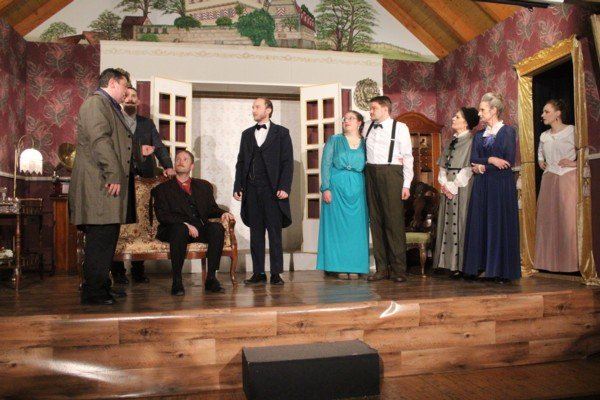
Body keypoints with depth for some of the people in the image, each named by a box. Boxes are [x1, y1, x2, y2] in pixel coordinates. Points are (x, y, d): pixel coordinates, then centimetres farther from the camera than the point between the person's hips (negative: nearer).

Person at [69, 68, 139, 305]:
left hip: (110, 185, 10)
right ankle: (93, 292, -1)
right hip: (100, 186, -10)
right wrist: (114, 176, -22)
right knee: (101, 239, -8)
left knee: (106, 239, 11)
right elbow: (99, 140, -18)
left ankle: (101, 288, 19)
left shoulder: (110, 107, 25)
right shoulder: (95, 102, -7)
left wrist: (139, 154, 17)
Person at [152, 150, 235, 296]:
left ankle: (211, 278, -26)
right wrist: (185, 224, -17)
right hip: (175, 229, -2)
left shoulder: (204, 186, 26)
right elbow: (162, 215, 0)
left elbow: (211, 209, 18)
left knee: (217, 227, -29)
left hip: (200, 229, 3)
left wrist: (222, 213, -7)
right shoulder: (163, 188, 15)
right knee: (180, 229, -38)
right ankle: (177, 281, -29)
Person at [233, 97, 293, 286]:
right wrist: (237, 187, 5)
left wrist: (284, 187, -11)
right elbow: (241, 162, 15)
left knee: (275, 232, 0)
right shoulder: (247, 134, 17)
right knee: (256, 232, 5)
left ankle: (276, 273, 5)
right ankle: (258, 273, 10)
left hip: (272, 190, -4)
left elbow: (287, 162, -1)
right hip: (252, 190, 4)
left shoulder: (281, 133, 5)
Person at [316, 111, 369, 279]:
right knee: (338, 225, -1)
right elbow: (325, 164, 0)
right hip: (337, 187, -2)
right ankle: (340, 267, 4)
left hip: (357, 188, 2)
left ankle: (355, 266, 9)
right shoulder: (334, 140, 7)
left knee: (356, 227, 2)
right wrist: (326, 188, -11)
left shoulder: (365, 143, 11)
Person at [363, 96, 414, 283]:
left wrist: (406, 184, -6)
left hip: (391, 174, -5)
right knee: (376, 220, 5)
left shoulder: (400, 127, 1)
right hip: (371, 174, 5)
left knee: (394, 221, -6)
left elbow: (407, 156, -1)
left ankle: (398, 269, 2)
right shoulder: (367, 127, 13)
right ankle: (382, 268, 13)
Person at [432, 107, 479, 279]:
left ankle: (462, 265, 0)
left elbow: (468, 168, -13)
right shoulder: (452, 141, 16)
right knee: (448, 223, 6)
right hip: (448, 188, 7)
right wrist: (444, 183, 0)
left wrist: (454, 186, -13)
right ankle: (452, 263, 11)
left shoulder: (471, 141, -7)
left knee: (460, 223, -6)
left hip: (462, 188, -7)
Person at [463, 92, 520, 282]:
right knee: (479, 225, 3)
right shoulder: (479, 136, 14)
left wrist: (482, 165, -7)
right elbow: (474, 161, 4)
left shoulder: (508, 132, -1)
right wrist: (490, 160, -13)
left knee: (500, 225, -2)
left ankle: (501, 270, 5)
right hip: (481, 187, 5)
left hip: (501, 186, -5)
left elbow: (508, 161, -11)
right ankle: (479, 267, 8)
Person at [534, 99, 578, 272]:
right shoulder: (544, 136, 13)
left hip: (568, 179, -6)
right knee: (548, 219, 5)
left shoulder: (572, 131, -6)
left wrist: (575, 163, -13)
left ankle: (571, 262, 0)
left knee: (569, 220, -7)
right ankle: (550, 261, 13)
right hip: (549, 180, 6)